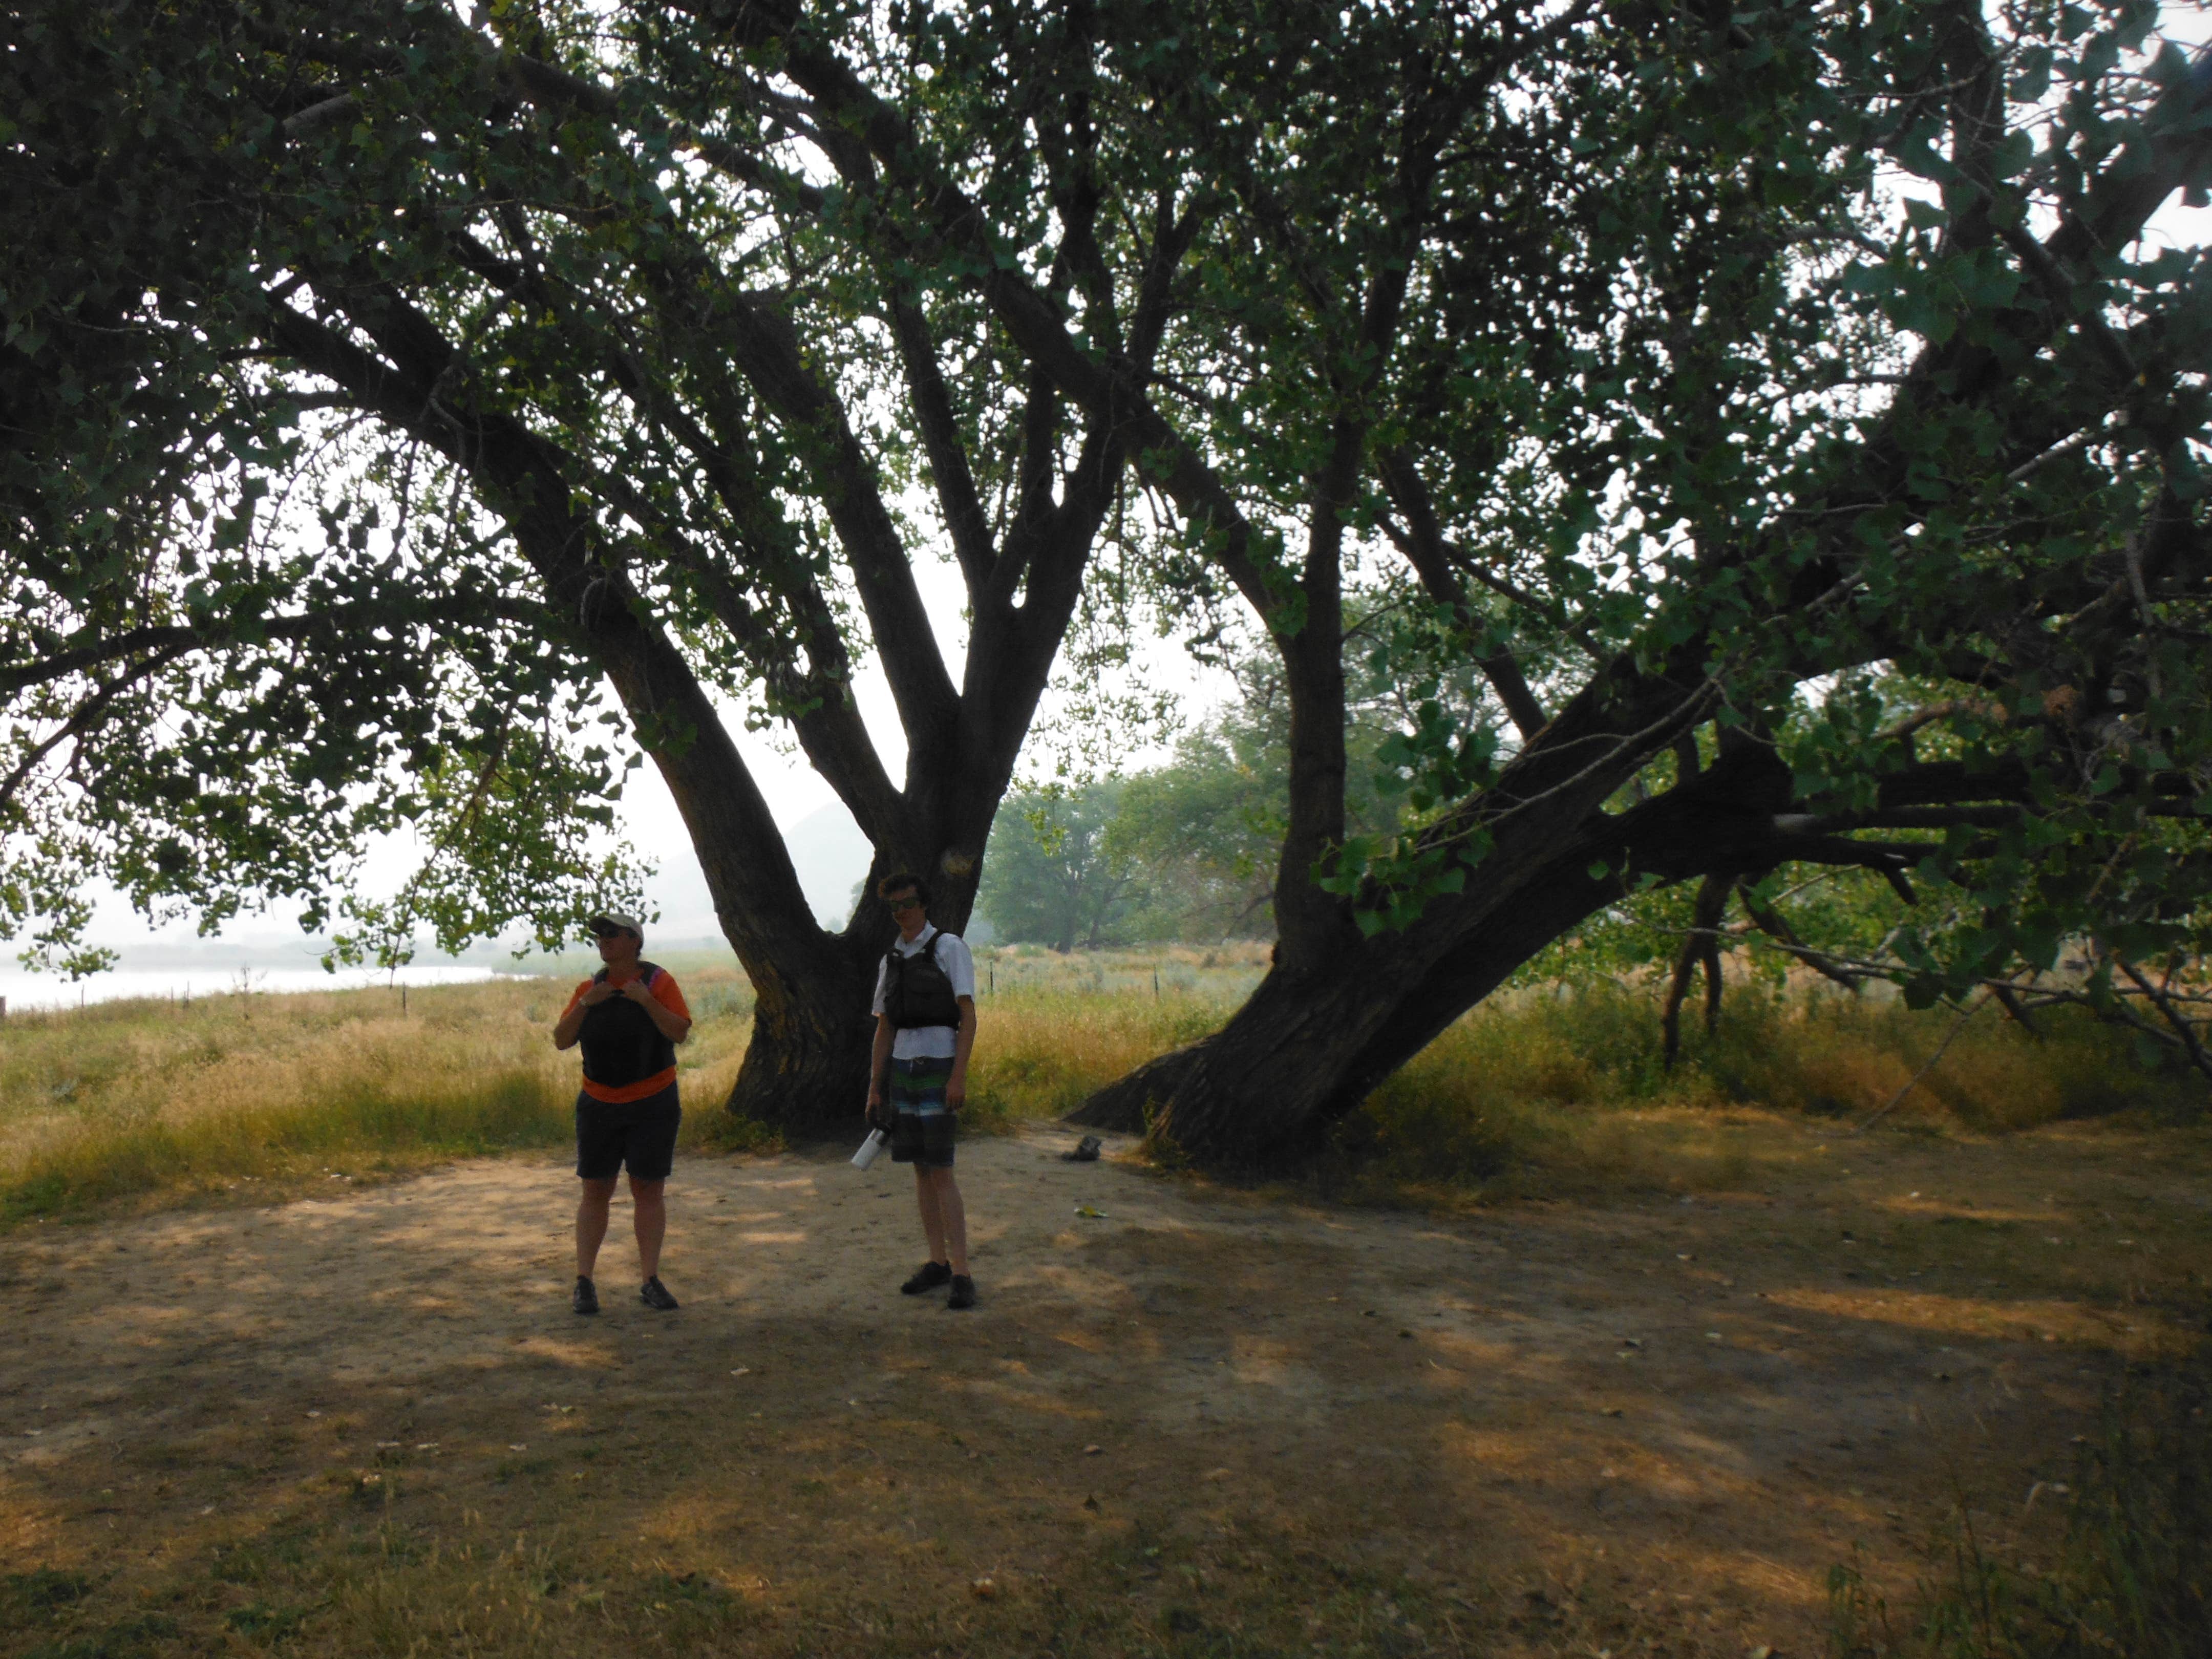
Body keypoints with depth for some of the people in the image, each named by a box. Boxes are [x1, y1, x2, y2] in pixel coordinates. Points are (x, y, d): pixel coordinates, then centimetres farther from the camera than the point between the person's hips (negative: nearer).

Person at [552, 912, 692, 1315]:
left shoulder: (659, 981, -3)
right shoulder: (590, 987, 7)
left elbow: (680, 1032, -13)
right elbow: (561, 1040, 1)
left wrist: (647, 1001, -23)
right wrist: (585, 1004, -13)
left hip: (652, 1104, -2)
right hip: (598, 1106, 3)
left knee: (649, 1190, 1)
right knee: (595, 1191, 2)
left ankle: (650, 1282, 6)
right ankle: (584, 1282, 7)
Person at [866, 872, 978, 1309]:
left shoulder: (949, 948, -4)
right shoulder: (890, 960, 14)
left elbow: (968, 1017, -9)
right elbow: (884, 1029, 16)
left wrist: (959, 1077, -17)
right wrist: (875, 1089, 12)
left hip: (938, 1066, -6)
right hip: (901, 1068, 6)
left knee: (940, 1170, -10)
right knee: (920, 1169, 9)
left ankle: (961, 1274, -7)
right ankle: (937, 1263, 18)